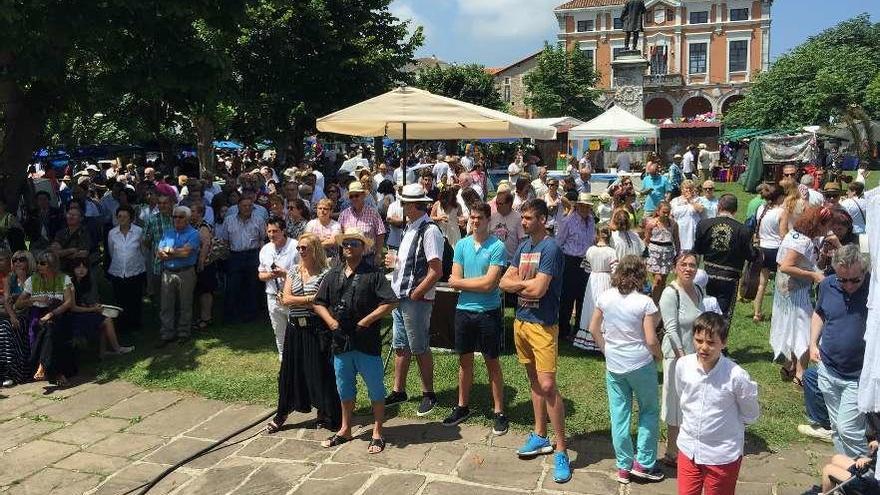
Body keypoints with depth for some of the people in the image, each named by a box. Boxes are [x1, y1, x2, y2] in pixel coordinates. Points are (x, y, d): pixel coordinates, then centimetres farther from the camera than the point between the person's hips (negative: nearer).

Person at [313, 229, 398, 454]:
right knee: (345, 389, 18)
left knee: (375, 389, 4)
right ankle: (345, 430, 34)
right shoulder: (333, 274, 9)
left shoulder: (373, 273, -7)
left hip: (367, 342, -5)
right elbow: (318, 303, 13)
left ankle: (377, 434, 17)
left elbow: (390, 302, -13)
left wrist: (366, 321, -16)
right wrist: (331, 322, -4)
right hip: (340, 341, 5)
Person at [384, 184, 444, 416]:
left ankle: (428, 394, 19)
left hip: (416, 300, -9)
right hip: (399, 296, 9)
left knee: (420, 349, 4)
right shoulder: (409, 228, 11)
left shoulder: (429, 231, -17)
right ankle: (398, 391, 30)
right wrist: (395, 261, 2)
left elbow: (436, 271, -20)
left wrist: (414, 294, -17)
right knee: (400, 347, 17)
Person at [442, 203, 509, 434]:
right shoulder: (462, 245, 3)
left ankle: (499, 412, 19)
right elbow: (454, 282, -2)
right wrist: (478, 282, -13)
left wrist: (462, 281, -8)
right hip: (464, 310, 4)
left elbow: (489, 284, -18)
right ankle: (462, 407, 31)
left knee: (492, 362, 7)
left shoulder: (497, 246, -11)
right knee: (465, 360, 16)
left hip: (488, 312, -4)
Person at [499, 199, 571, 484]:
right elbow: (504, 282, 7)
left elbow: (538, 290, -21)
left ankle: (561, 451, -2)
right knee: (534, 381, 16)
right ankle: (540, 436, 28)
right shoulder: (523, 246, 11)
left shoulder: (550, 249, -14)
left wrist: (518, 284, -3)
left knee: (548, 385, -10)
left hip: (543, 325, -8)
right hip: (521, 322, 8)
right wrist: (527, 283, -10)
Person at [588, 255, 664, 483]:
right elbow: (651, 340, -15)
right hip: (640, 364, -3)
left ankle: (624, 467, 20)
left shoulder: (605, 297, -4)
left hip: (613, 365, 4)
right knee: (649, 411, 17)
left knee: (619, 415, 11)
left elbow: (594, 328, 4)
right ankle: (644, 463, 18)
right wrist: (659, 355, 4)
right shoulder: (645, 302, -16)